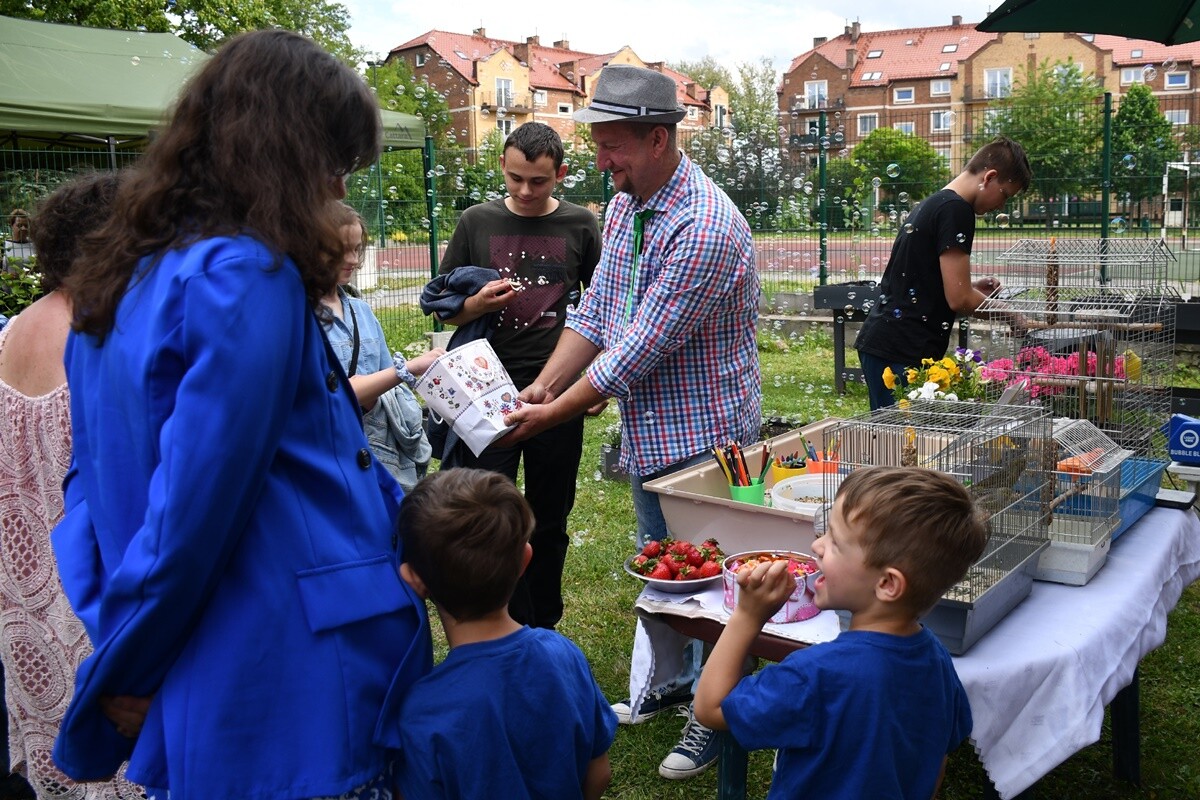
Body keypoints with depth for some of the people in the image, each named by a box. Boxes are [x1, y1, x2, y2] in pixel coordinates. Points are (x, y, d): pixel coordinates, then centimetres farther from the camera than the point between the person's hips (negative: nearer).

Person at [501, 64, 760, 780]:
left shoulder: (703, 227, -26)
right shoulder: (624, 204, 4)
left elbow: (641, 348, -25)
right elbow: (595, 312, 7)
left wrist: (553, 414, -18)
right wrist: (540, 388, -4)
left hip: (703, 433, -9)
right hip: (647, 430, 9)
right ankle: (680, 678, 41)